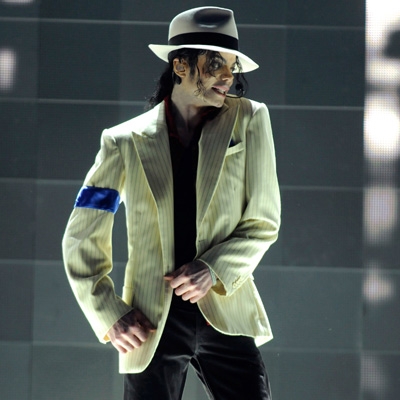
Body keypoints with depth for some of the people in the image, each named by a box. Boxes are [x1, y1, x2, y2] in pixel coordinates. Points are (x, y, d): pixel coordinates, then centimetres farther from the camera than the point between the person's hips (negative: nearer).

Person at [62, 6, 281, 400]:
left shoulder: (249, 120, 5)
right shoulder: (126, 142, 3)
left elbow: (263, 223, 5)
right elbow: (81, 240, 7)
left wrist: (215, 269, -12)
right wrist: (109, 314, -4)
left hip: (226, 313, 1)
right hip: (152, 323, 0)